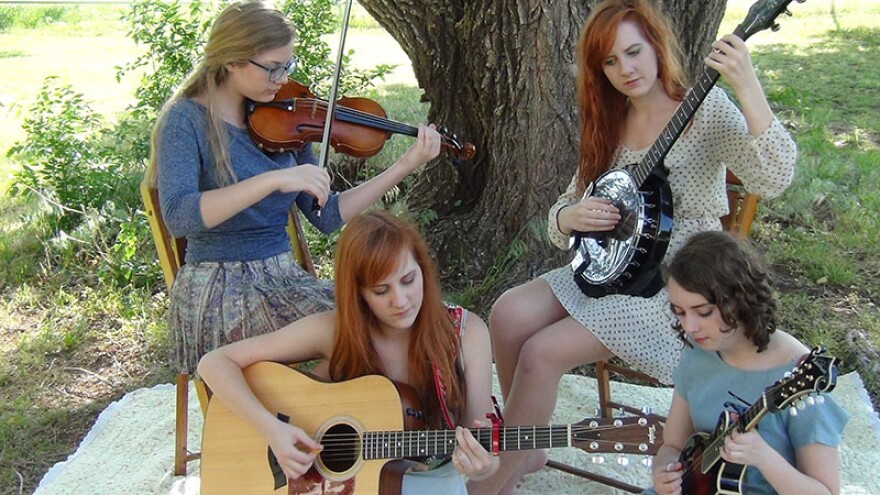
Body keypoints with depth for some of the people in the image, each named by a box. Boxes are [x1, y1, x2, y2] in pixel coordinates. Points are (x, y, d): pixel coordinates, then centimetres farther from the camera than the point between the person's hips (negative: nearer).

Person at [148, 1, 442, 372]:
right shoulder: (187, 119, -8)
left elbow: (328, 217, 6)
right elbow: (177, 216, -26)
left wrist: (405, 166, -1)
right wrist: (274, 179, -33)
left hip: (285, 279, 6)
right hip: (219, 294, -5)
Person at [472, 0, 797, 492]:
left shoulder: (707, 110, -8)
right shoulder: (609, 125, 10)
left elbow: (773, 179, -25)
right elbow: (562, 213, 13)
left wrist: (747, 87, -35)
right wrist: (570, 218, -12)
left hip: (676, 285, -6)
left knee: (543, 353, -21)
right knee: (508, 315, -16)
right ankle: (526, 449, 2)